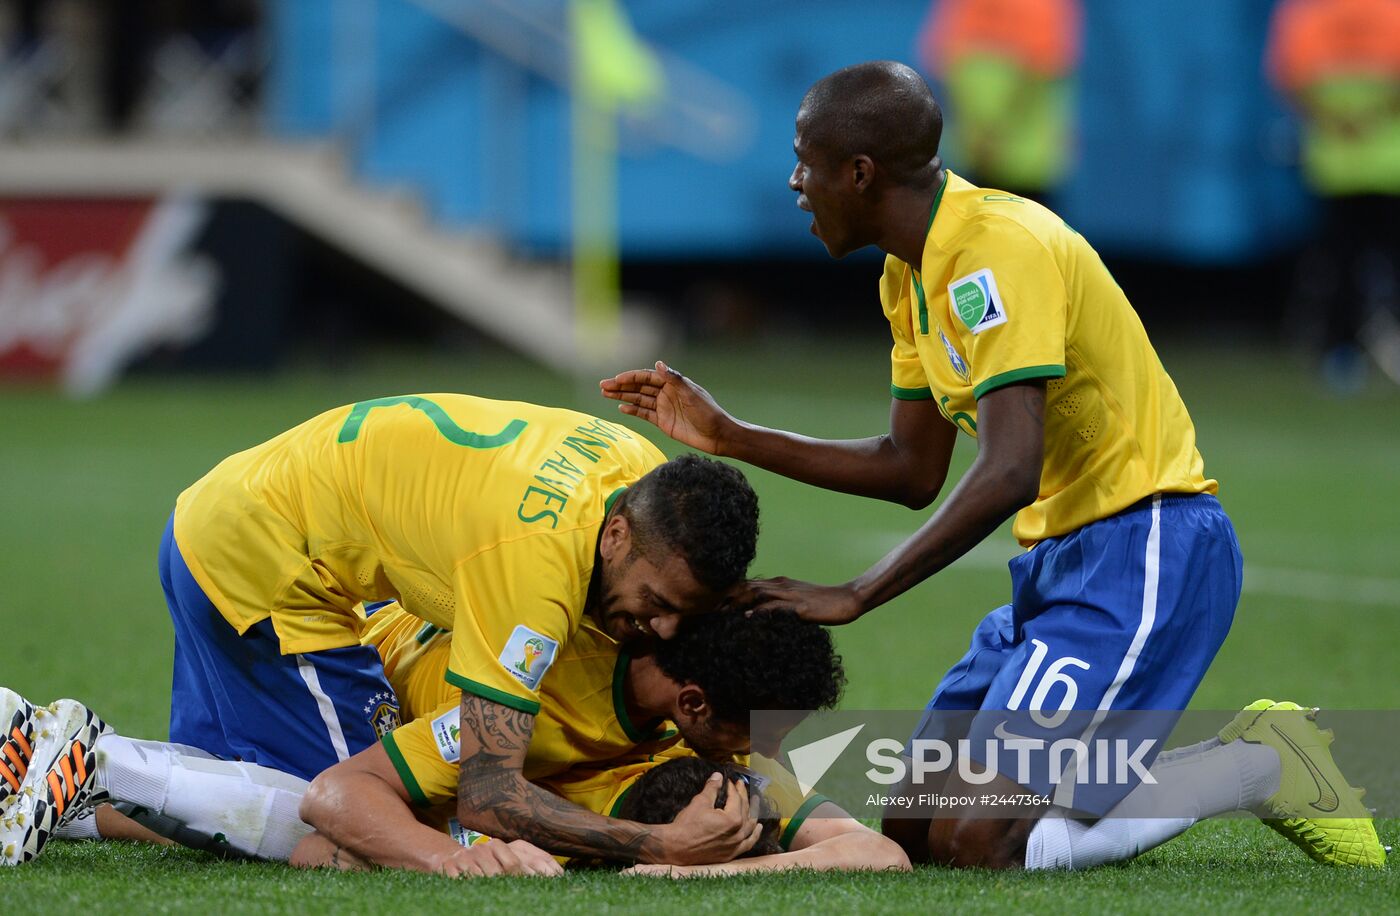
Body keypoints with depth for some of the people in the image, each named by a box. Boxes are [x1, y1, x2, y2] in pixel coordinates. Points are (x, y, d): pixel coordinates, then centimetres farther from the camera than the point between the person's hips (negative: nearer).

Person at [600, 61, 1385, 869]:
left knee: (976, 842, -20)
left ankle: (1262, 769, -4)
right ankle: (1246, 753, 10)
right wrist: (729, 437, 17)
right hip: (1062, 558, 10)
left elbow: (1009, 473, -29)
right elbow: (912, 471, 20)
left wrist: (854, 597, -27)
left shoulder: (997, 248, -20)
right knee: (913, 829, 5)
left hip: (1146, 553, -10)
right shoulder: (912, 273, 12)